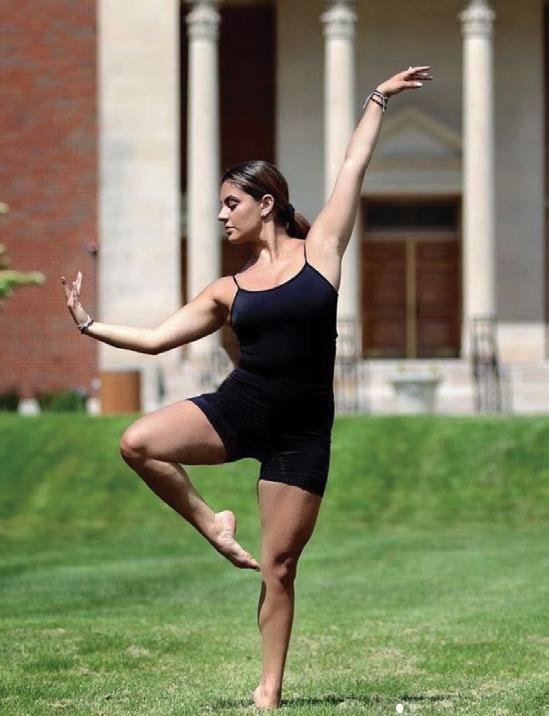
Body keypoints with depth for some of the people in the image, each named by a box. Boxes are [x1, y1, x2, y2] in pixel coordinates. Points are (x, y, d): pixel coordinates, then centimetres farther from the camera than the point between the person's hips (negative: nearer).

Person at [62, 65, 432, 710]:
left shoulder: (319, 250, 4)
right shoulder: (228, 290, 11)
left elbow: (353, 168, 7)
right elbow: (156, 338, 14)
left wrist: (379, 99, 10)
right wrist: (91, 327, 8)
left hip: (300, 432, -2)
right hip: (236, 408, 3)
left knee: (279, 566, -1)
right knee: (138, 443, -24)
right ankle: (211, 523, -2)